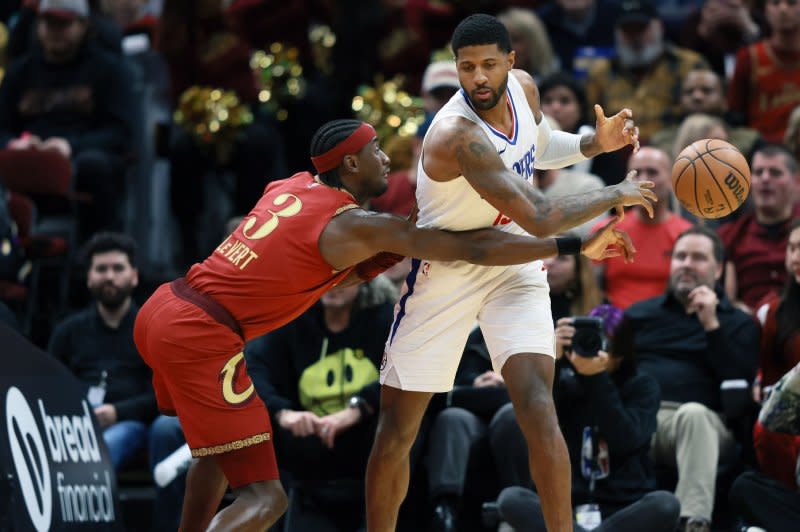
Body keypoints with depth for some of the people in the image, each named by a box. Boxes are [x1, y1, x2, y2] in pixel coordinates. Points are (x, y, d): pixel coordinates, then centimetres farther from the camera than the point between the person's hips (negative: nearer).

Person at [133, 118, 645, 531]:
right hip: (200, 337, -9)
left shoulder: (291, 186, 16)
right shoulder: (358, 226, -7)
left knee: (221, 449, 33)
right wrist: (576, 246, -3)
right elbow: (474, 249, -7)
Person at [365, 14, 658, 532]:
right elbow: (540, 220, -33)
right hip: (445, 270, -4)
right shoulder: (458, 134, -31)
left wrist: (595, 143, 0)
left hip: (514, 265, 4)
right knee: (396, 431, 3)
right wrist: (616, 195, -19)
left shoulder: (524, 87, -8)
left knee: (538, 408, -16)